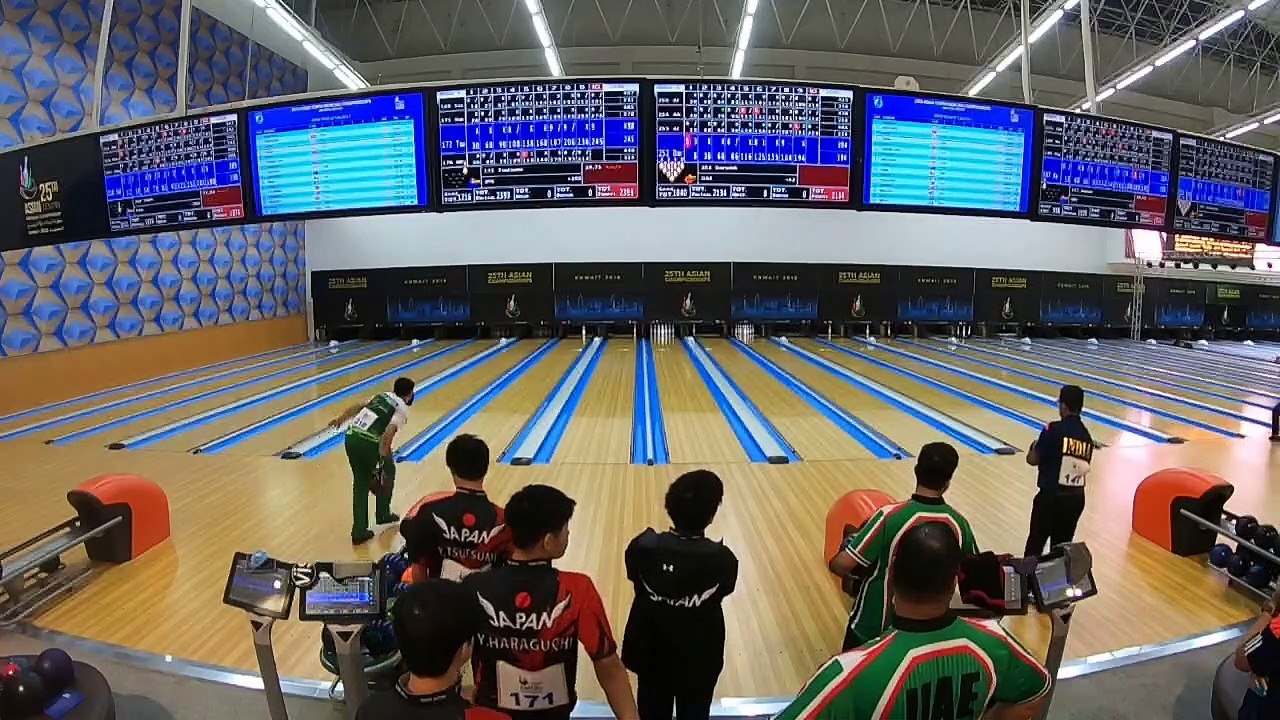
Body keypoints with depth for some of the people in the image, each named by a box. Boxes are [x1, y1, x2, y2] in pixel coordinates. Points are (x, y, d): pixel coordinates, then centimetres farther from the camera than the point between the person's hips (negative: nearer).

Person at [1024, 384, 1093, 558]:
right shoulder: (1087, 437, 3)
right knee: (1062, 545, 15)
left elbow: (1033, 460, -12)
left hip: (1052, 496, -5)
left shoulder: (1054, 429, -16)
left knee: (1036, 543, 8)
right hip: (1076, 498, 6)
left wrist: (1034, 448, 8)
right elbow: (1084, 468, 10)